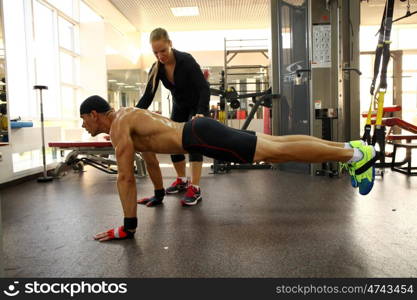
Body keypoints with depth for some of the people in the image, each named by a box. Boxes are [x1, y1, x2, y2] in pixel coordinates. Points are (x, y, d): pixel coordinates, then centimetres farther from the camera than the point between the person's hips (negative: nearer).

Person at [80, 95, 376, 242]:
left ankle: (355, 154, -3)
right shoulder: (126, 114, 22)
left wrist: (128, 226, -7)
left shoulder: (118, 125, -7)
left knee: (278, 151, -10)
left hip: (202, 137, -9)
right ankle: (347, 147, 15)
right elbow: (149, 150, 34)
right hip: (200, 131, 9)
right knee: (277, 147, 9)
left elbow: (125, 176, -14)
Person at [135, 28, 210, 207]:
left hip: (197, 106, -6)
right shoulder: (156, 68, -14)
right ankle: (182, 180, 22)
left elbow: (204, 88, -33)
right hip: (179, 106, 6)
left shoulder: (186, 60, -29)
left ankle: (195, 188, -17)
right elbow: (148, 96, -13)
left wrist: (201, 113, -48)